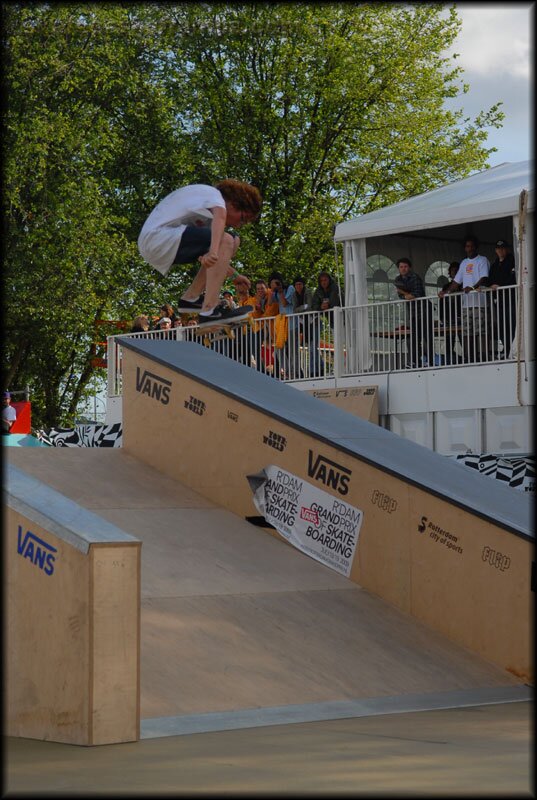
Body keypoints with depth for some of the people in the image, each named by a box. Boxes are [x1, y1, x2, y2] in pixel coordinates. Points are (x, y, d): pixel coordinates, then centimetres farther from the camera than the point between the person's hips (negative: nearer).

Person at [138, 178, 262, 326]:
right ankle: (209, 311, -26)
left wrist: (234, 274, 13)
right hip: (157, 236, -10)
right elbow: (220, 216, -32)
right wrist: (213, 251, -48)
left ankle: (190, 298, 7)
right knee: (225, 241, -23)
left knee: (233, 241, 12)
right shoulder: (214, 194, -6)